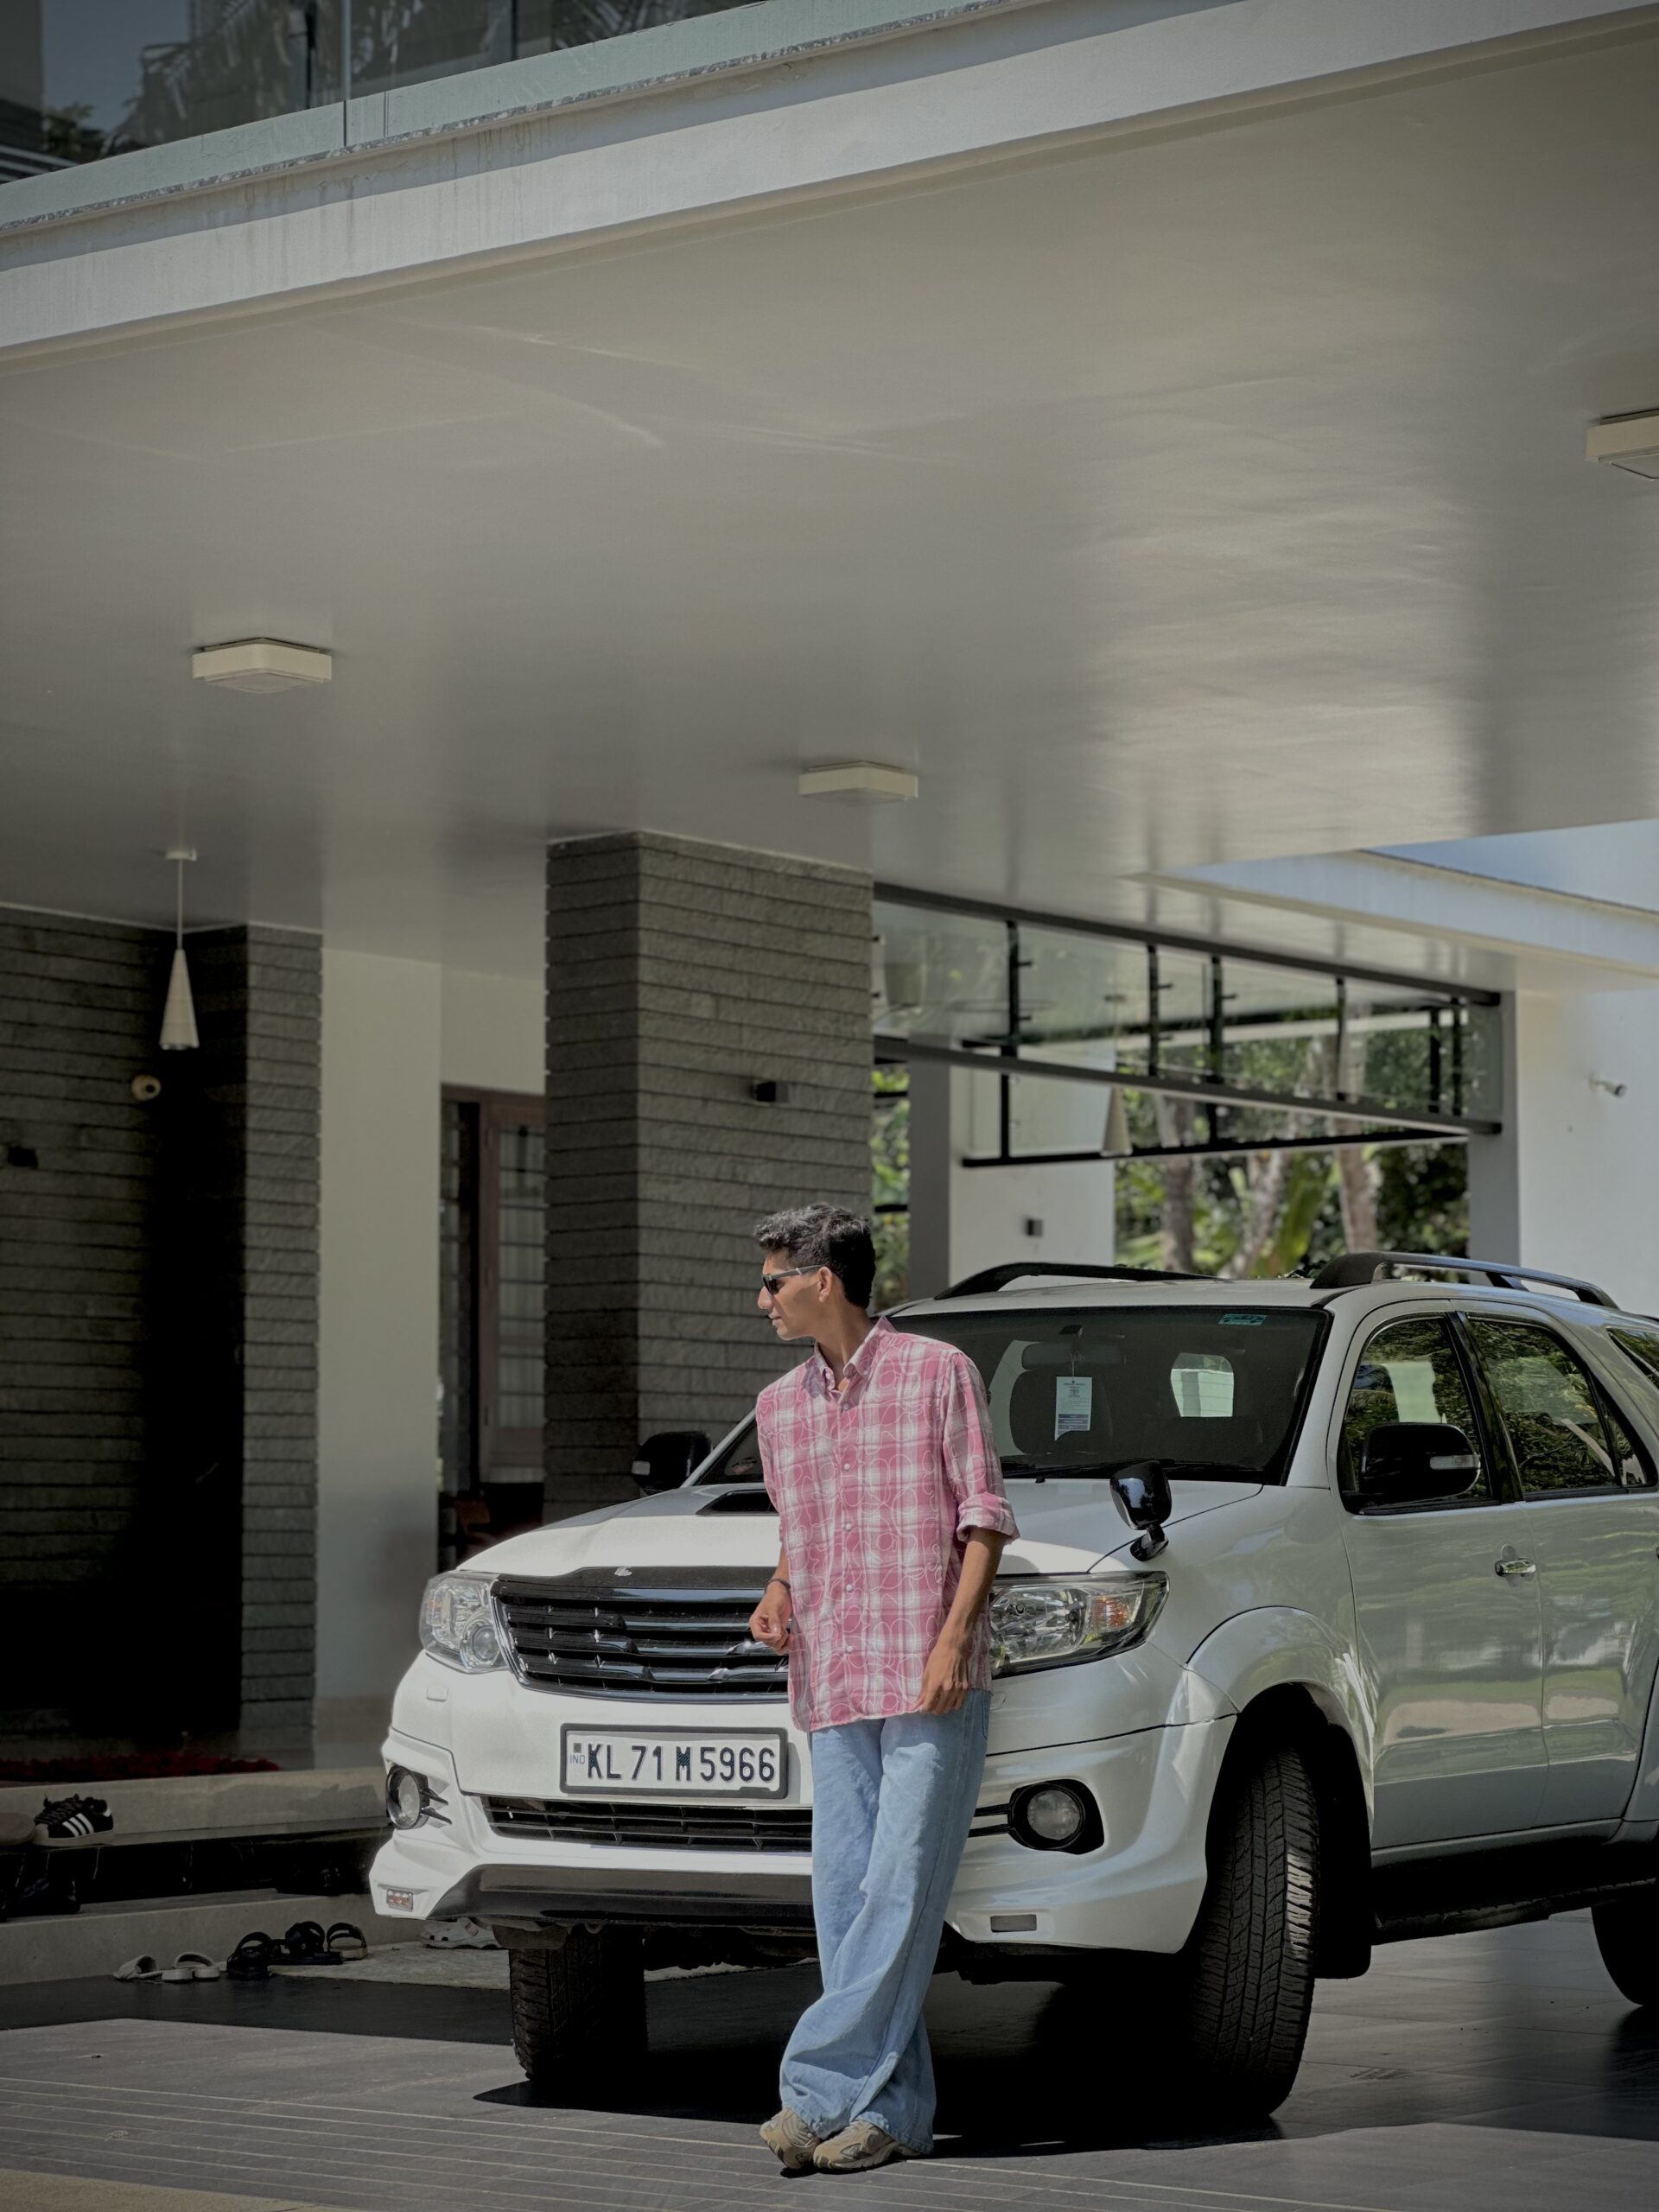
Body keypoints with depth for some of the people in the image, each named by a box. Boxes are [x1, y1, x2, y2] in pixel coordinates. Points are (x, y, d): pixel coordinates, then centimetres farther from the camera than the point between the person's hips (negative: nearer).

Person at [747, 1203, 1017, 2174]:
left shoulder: (938, 1372, 0)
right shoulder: (780, 1405, 17)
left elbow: (986, 1514, -2)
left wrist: (955, 1636, -13)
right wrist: (778, 1593, 6)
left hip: (932, 1687, -6)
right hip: (831, 1687, 6)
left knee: (901, 1894, -10)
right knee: (846, 1899, 2)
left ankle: (823, 2087, -10)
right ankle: (893, 2112, 7)